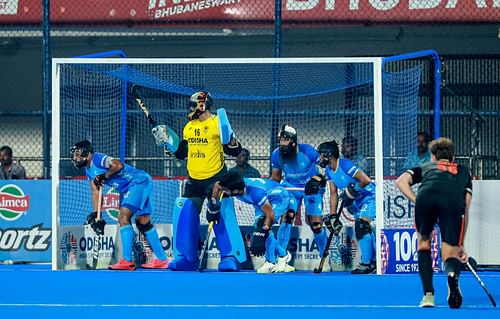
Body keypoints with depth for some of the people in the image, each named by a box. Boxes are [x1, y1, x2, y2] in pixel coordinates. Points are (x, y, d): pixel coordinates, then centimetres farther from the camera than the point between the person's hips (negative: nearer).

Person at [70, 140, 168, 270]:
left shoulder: (97, 158, -16)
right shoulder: (89, 170, 14)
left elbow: (118, 165, -30)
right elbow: (95, 193, 16)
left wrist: (104, 177, -18)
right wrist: (95, 215, 8)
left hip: (139, 181, -11)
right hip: (127, 189, 11)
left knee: (123, 217, -19)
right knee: (143, 223, 13)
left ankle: (127, 261, -23)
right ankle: (161, 260, 20)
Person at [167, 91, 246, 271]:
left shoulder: (218, 123, -7)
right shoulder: (188, 127, 12)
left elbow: (235, 151, -7)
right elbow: (181, 153, 22)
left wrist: (231, 141, -27)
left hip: (216, 178, -6)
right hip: (194, 180, 6)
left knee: (223, 216, -13)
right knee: (184, 215, 2)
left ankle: (232, 257, -9)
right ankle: (185, 257, 11)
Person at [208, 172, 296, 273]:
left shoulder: (255, 192, -42)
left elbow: (270, 214, -37)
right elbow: (217, 185, 2)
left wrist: (262, 236, -41)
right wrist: (213, 204, -4)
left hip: (279, 198, -8)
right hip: (266, 199, 8)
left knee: (263, 225, -25)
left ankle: (270, 263, -15)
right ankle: (283, 254, 17)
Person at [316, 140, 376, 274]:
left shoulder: (345, 165, -25)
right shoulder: (329, 171, 2)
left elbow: (365, 180, -28)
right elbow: (334, 194, 6)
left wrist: (351, 192, -21)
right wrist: (332, 215, 2)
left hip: (369, 196, -10)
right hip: (357, 201, 10)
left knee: (362, 226, -21)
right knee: (361, 230, 14)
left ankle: (366, 264, -18)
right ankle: (373, 262, 25)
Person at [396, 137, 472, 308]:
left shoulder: (425, 167, 38)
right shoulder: (464, 172, 39)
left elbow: (401, 181, 18)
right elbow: (465, 209, 30)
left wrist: (417, 201, 12)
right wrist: (461, 245, 31)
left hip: (426, 196, 0)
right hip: (453, 201, 0)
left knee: (423, 243, 27)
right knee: (451, 255, 8)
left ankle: (428, 294, 15)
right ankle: (452, 274, -30)